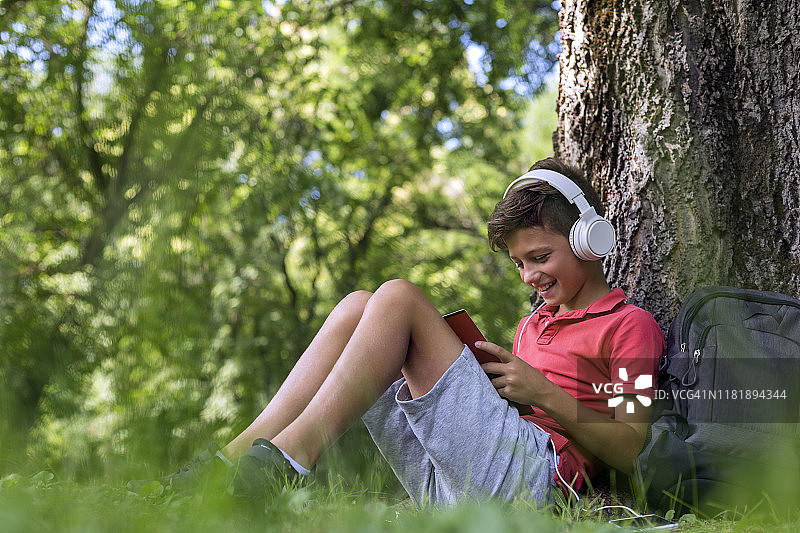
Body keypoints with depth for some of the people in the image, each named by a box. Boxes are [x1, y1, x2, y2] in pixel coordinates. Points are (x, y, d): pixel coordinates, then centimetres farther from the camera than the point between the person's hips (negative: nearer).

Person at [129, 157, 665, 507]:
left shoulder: (630, 325, 8)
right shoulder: (533, 325, 32)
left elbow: (633, 451, -4)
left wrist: (545, 394, -8)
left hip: (533, 470, -7)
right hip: (445, 481, 8)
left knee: (398, 298, -16)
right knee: (358, 307, 0)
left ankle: (288, 457, -25)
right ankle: (233, 460, -13)